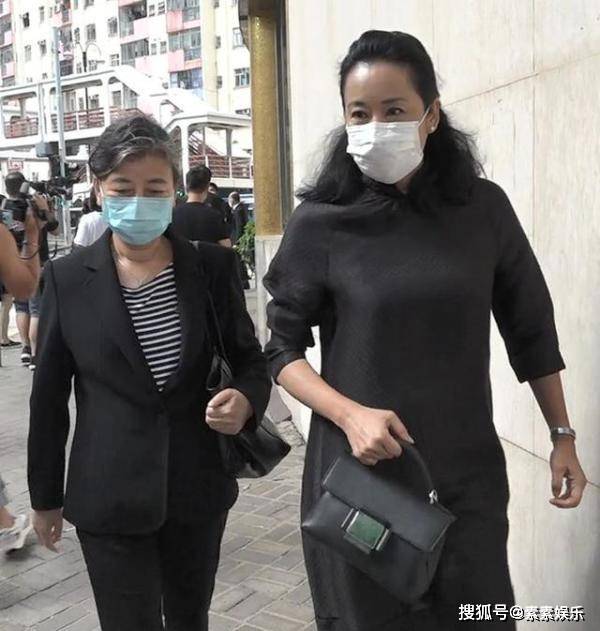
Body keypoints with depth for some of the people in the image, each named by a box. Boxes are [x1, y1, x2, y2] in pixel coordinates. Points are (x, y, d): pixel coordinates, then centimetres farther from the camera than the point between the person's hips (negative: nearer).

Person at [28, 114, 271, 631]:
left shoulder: (212, 267, -4)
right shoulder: (67, 278, -5)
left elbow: (250, 359, 3)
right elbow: (49, 395, 1)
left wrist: (245, 397, -21)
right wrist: (45, 495, 6)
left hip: (199, 487, 2)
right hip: (110, 496, -1)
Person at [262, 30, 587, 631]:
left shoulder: (484, 209, -2)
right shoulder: (321, 223, -8)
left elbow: (530, 330, 8)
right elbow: (283, 349, -3)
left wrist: (561, 435, 10)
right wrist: (350, 414, -19)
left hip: (467, 471, 2)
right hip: (358, 471, -1)